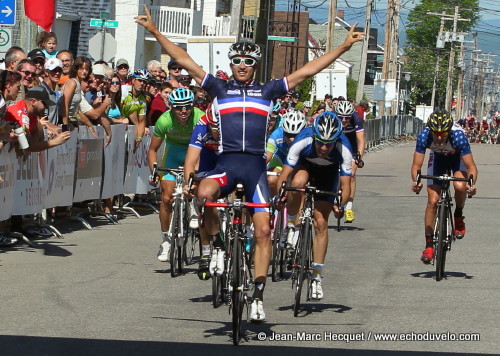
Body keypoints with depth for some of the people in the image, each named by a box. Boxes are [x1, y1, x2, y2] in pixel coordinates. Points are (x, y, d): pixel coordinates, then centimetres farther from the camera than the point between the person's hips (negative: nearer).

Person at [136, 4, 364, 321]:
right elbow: (186, 61, 10)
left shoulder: (267, 91, 12)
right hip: (227, 162, -1)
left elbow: (306, 72, 10)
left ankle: (258, 296, 2)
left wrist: (343, 48, 6)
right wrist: (155, 32, 5)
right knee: (205, 193, -34)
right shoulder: (220, 88, 12)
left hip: (255, 165, 1)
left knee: (263, 231, -6)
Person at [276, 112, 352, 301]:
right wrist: (278, 196, -49)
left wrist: (340, 205, -45)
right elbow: (284, 174, -35)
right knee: (297, 182, -38)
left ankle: (316, 276, 5)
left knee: (321, 223, -6)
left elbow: (345, 184, -29)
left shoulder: (343, 149, -35)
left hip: (328, 172, 0)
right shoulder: (303, 141, -37)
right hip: (304, 165, 0)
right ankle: (292, 225, -14)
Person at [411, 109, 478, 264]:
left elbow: (471, 166, -34)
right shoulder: (424, 136, -34)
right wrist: (416, 181, -48)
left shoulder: (458, 136, -39)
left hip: (457, 157, -2)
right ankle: (429, 246, 1)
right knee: (432, 201, -9)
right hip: (438, 158, 2)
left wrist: (472, 184, -52)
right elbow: (416, 165, -28)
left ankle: (458, 216, 0)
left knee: (460, 186, -32)